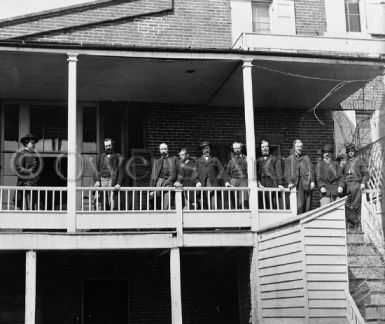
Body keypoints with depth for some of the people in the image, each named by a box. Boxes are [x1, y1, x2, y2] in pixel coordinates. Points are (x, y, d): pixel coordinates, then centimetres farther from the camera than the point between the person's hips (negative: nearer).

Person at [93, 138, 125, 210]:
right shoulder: (99, 157, 22)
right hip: (102, 181, 3)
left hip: (113, 181, -3)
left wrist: (119, 184, -12)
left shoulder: (119, 157, 12)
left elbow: (121, 171, 2)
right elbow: (96, 170, 14)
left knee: (113, 204, -14)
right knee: (104, 204, -4)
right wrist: (97, 181, -5)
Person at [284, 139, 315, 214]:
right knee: (299, 205, -13)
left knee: (307, 206, 0)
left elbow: (311, 169, 10)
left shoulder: (306, 158, 17)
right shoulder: (289, 159, 12)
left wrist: (312, 181, -3)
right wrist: (290, 182, -10)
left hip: (307, 184, 2)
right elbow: (287, 172, 6)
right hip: (297, 184, -2)